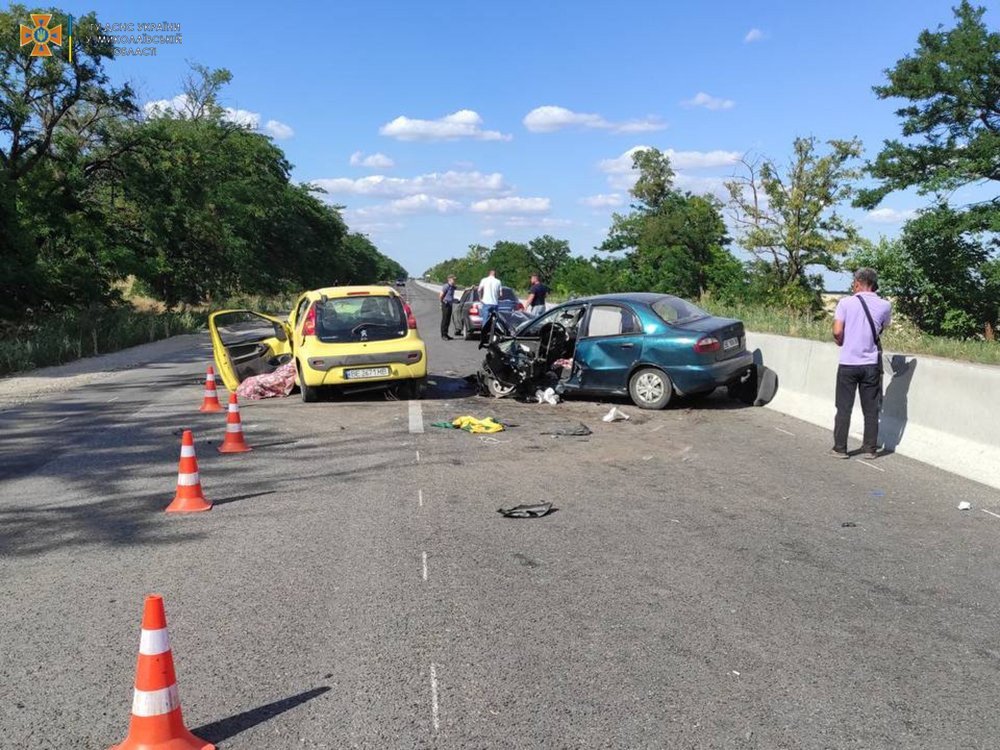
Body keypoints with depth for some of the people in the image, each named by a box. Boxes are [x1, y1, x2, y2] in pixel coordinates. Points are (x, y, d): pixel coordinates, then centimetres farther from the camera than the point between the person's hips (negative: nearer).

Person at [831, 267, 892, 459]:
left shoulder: (846, 303, -7)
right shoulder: (884, 305, -1)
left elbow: (837, 332, -13)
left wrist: (842, 343, 6)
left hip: (848, 363, -1)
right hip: (871, 364, 2)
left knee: (844, 408, 6)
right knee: (871, 409, 10)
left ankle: (840, 448, 9)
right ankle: (870, 448, 15)